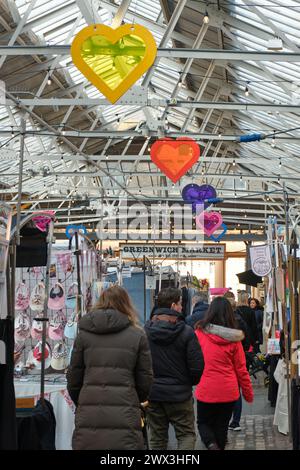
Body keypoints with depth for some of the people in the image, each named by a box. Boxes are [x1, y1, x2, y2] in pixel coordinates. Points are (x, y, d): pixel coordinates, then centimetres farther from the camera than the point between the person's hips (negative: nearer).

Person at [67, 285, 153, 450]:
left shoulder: (84, 333, 8)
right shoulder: (137, 335, 4)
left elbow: (73, 380, 9)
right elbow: (145, 382, 6)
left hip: (88, 418, 2)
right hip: (124, 418, -2)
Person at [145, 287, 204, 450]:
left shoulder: (145, 331, -4)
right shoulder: (186, 332, -14)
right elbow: (197, 366, -12)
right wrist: (190, 382, 8)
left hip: (152, 393, 3)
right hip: (179, 393, -3)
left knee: (157, 437, 14)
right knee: (186, 434, 9)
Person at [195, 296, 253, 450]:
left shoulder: (200, 333, -9)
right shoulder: (234, 338, -5)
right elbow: (241, 369, 0)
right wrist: (248, 393, 10)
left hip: (206, 390, -1)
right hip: (228, 391, 1)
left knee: (203, 422, 16)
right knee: (221, 427, 16)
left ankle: (211, 444, -11)